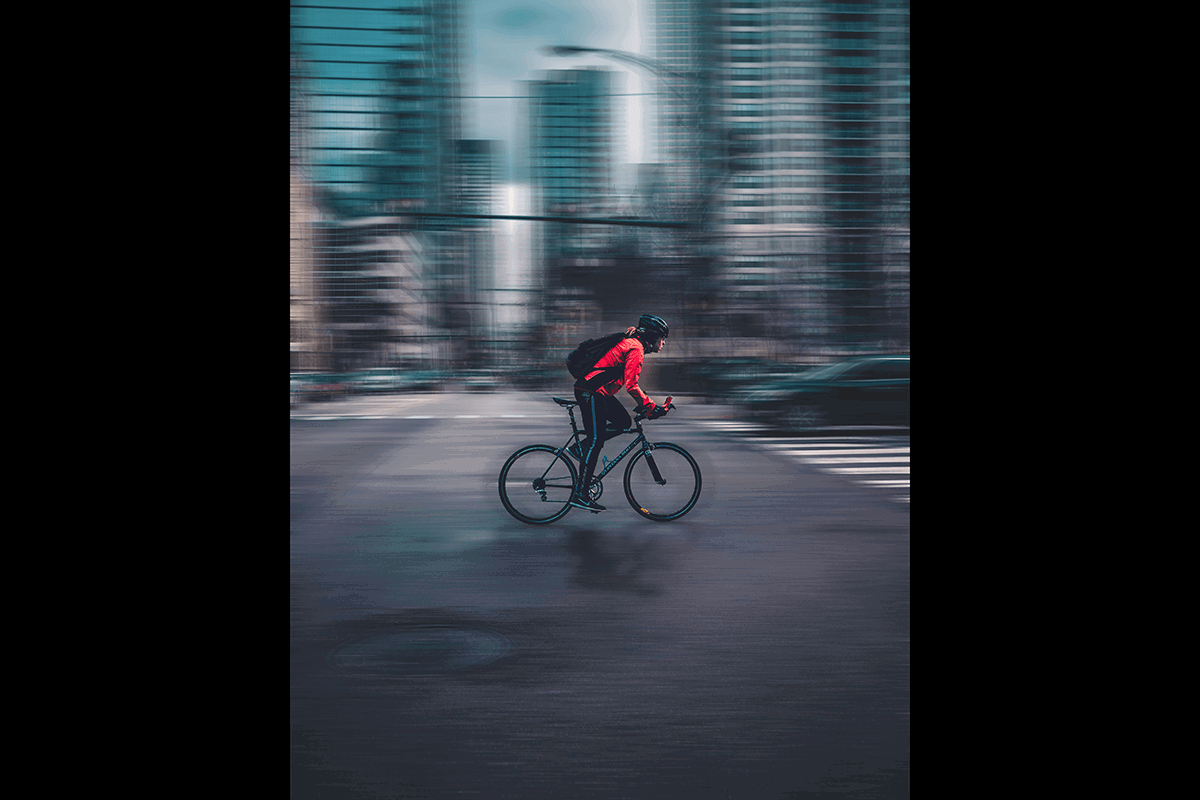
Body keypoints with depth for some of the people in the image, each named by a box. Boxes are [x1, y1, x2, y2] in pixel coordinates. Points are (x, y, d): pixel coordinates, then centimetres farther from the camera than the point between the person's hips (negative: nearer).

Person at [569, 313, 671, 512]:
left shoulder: (630, 343, 18)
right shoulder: (636, 349, -14)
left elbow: (629, 382, 26)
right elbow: (631, 385, -22)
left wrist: (644, 405, 22)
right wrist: (650, 408, -17)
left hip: (598, 391, 10)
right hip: (590, 392, -10)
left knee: (623, 422, 11)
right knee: (596, 440, -8)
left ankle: (581, 448, 12)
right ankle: (580, 494, -5)